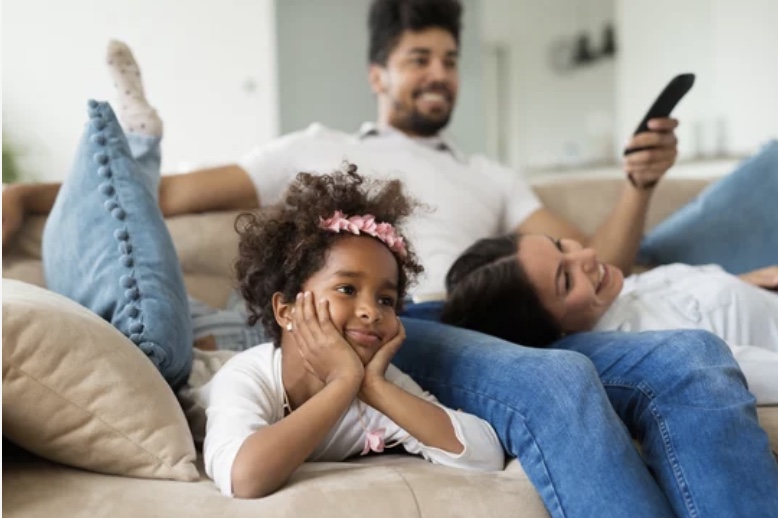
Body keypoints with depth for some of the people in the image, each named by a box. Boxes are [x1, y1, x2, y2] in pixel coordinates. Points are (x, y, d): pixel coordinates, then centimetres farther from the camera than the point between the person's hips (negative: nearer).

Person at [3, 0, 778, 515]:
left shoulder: (491, 178, 34)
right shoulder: (323, 151, 26)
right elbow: (178, 193, 18)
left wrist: (638, 185, 7)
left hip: (506, 335, 5)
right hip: (382, 335, -4)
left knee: (695, 358, -24)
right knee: (554, 379, -37)